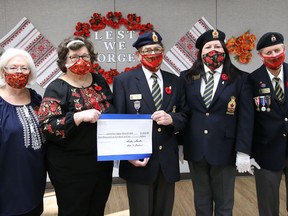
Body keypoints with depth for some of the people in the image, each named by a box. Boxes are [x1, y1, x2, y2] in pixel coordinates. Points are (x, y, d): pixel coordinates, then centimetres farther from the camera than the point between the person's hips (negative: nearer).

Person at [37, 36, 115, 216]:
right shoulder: (57, 88, -12)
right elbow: (46, 127, -20)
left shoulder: (100, 81, 4)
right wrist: (78, 117, -31)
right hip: (71, 167, -5)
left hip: (103, 162, 5)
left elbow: (113, 112, 15)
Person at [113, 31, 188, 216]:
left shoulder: (174, 81, 9)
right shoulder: (123, 81, -3)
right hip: (139, 160, -3)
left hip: (168, 161, 4)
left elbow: (184, 115, 9)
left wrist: (172, 118, -14)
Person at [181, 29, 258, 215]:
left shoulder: (240, 79, -2)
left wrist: (243, 151, -9)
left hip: (224, 149, -1)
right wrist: (180, 143, 2)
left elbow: (246, 117, -5)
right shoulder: (187, 77, 4)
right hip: (195, 149, 2)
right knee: (201, 200, 18)